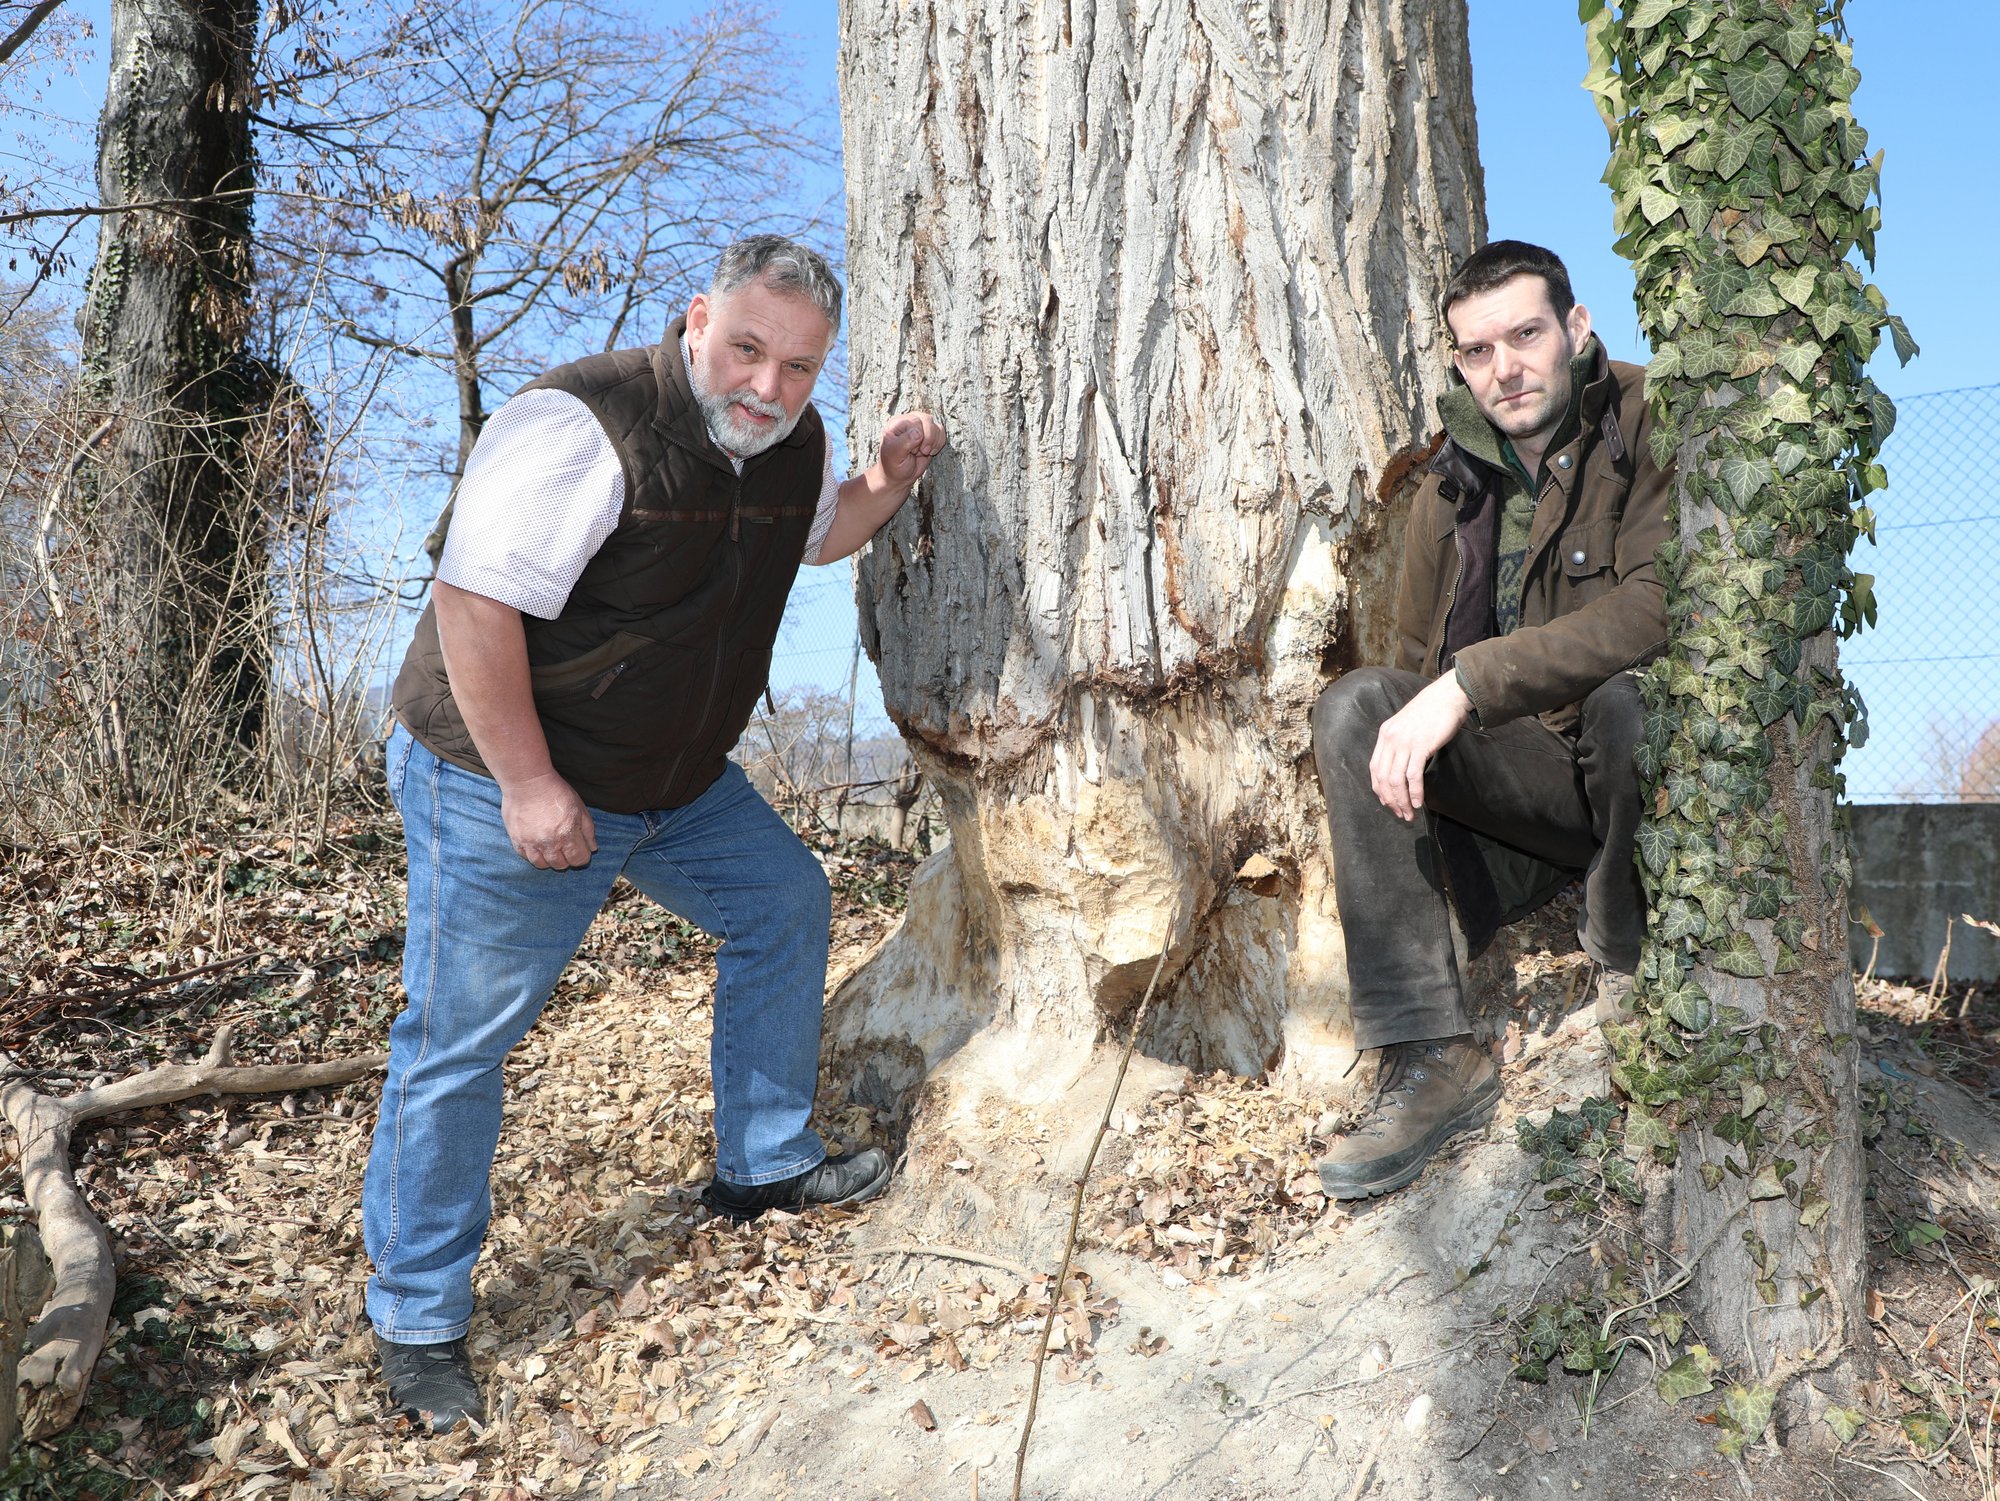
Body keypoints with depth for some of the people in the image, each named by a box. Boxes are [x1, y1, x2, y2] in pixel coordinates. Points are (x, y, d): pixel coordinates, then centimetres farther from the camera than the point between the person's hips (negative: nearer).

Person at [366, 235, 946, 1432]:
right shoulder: (583, 427, -25)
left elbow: (813, 535, 25)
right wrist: (531, 788, -25)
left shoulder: (790, 441, 3)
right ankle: (419, 1321, 16)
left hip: (679, 783, 8)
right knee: (459, 1041, -1)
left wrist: (888, 482, 5)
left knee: (786, 904, 14)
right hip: (506, 788, -8)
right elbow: (474, 604, -27)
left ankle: (766, 1165, 30)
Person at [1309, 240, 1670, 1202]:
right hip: (1529, 777, 5)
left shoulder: (1650, 431, -11)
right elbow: (1420, 661, 14)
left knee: (1633, 697, -37)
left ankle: (1632, 969, -7)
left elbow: (1659, 606, -27)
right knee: (1357, 706, -17)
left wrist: (1468, 682, -31)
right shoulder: (1449, 491, 7)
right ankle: (1431, 1060, -23)